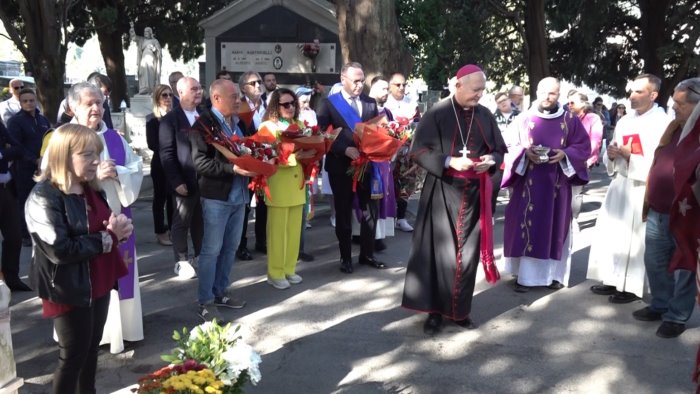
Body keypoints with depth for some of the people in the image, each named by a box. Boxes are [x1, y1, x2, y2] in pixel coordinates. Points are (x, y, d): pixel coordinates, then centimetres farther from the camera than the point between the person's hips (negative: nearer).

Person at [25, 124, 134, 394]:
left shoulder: (91, 189, 6)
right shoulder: (44, 198, -20)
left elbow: (103, 228, 17)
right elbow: (61, 251, -27)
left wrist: (118, 228, -8)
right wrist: (108, 237, -21)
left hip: (99, 285, 8)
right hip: (70, 292, -8)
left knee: (92, 348, 20)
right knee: (73, 355, 6)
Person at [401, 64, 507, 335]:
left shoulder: (485, 115, 5)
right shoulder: (437, 114, -7)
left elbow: (500, 150, 13)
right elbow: (418, 151, -10)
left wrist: (490, 160, -10)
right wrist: (450, 162, -22)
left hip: (474, 193, 4)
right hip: (442, 193, -4)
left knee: (467, 252, 8)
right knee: (439, 251, 0)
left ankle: (460, 309, 22)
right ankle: (435, 311, 11)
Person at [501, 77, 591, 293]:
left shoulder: (570, 120, 4)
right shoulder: (523, 119, 2)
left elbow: (583, 147, 4)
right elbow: (511, 147, 3)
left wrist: (564, 154, -14)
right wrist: (525, 152, -17)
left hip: (557, 184, 1)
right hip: (528, 183, -1)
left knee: (555, 226, 7)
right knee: (527, 225, -1)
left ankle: (553, 274, 17)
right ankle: (525, 275, 5)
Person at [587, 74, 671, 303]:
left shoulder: (663, 123, -11)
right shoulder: (625, 121, 11)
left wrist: (630, 156, -19)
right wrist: (611, 155, -4)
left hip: (643, 189, -7)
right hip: (620, 185, 7)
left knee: (635, 238, -1)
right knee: (611, 233, 9)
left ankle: (632, 287, 10)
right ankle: (613, 280, 21)